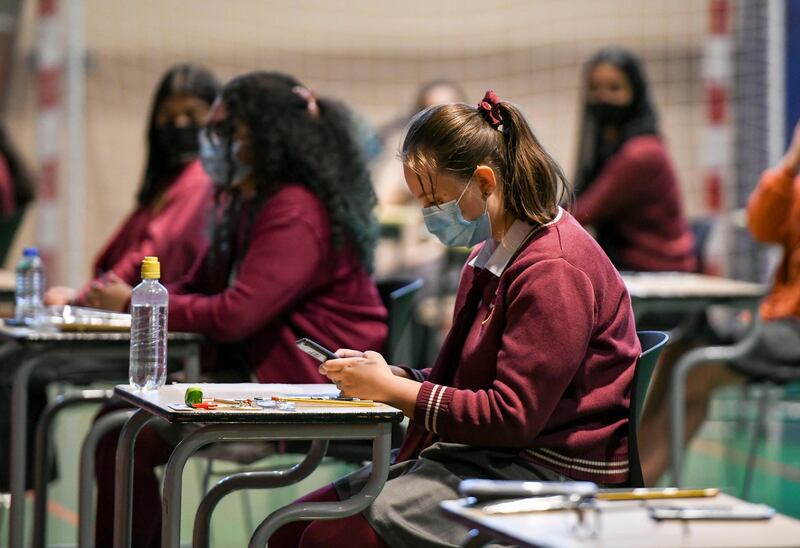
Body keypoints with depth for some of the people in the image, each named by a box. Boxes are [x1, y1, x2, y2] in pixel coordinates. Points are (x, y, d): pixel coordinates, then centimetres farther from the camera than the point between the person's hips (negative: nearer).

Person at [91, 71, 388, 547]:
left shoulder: (296, 213, -18)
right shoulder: (242, 203, 15)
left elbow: (234, 315, -24)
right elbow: (202, 287, 17)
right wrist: (130, 300, -2)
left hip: (301, 383, -10)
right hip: (249, 366, 10)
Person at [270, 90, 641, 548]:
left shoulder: (554, 271, -16)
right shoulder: (489, 258, 16)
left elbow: (512, 416, -20)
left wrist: (391, 389, -14)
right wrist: (391, 375, 1)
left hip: (542, 473, -10)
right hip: (481, 454, 10)